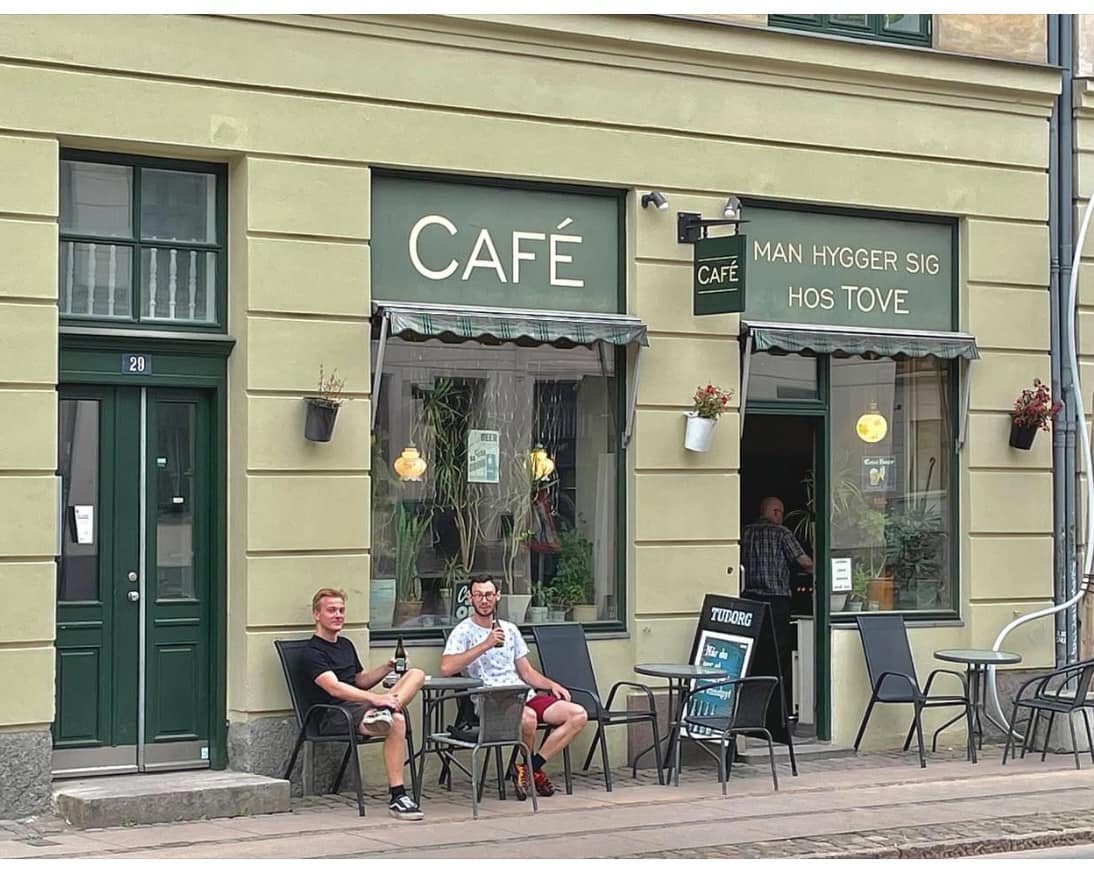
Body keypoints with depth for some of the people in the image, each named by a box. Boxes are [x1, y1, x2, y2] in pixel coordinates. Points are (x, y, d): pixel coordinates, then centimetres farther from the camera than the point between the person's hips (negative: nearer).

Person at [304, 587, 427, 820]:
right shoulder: (312, 652, -5)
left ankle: (384, 712, -34)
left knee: (416, 674, -5)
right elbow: (334, 688, -19)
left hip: (359, 705, 8)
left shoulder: (346, 645, 24)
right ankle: (397, 798, -35)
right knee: (397, 721, -34)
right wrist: (375, 698, -30)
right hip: (334, 716, -8)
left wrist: (387, 668, 11)